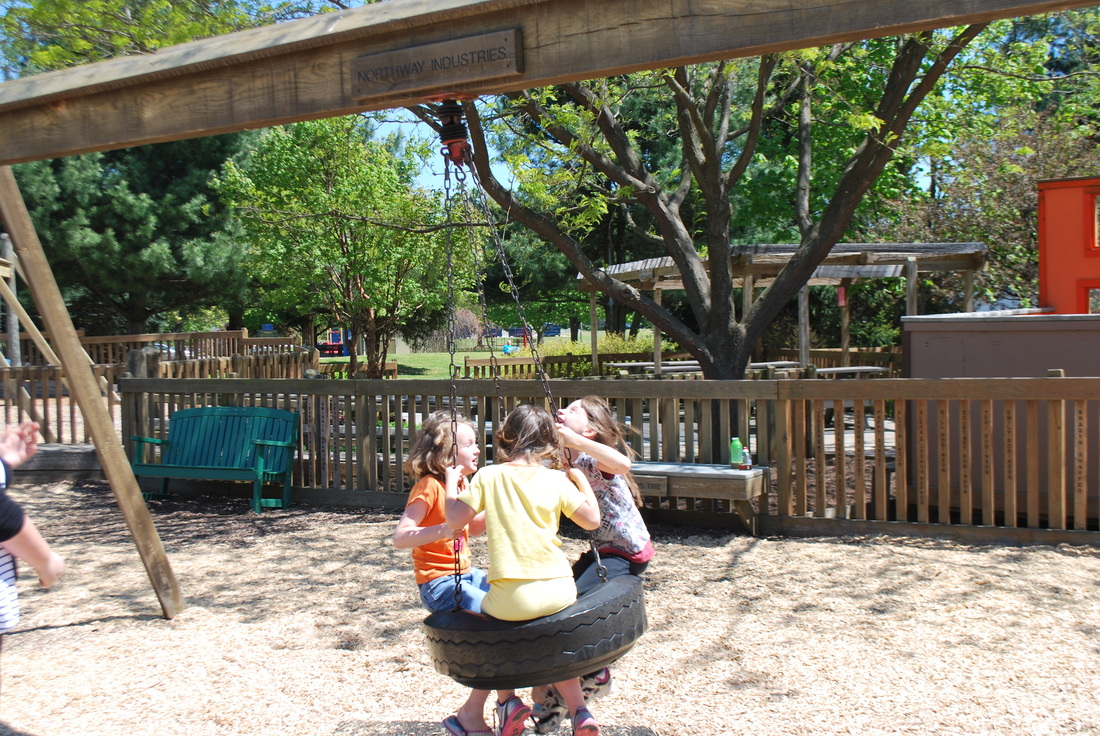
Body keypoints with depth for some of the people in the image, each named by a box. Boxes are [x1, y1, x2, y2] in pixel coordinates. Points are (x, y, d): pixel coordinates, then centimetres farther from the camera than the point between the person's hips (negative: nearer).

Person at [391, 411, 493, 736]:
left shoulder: (460, 484, 10)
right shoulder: (429, 486, -17)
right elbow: (400, 537, -25)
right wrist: (441, 530, -39)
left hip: (465, 575, 9)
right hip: (440, 584, -9)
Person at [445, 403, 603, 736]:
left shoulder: (488, 476, -2)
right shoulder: (558, 481, 0)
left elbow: (455, 518, 2)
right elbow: (592, 520, 7)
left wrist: (451, 484, 18)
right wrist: (580, 479, 18)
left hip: (510, 600, -2)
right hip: (558, 592, 2)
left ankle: (506, 700, 17)